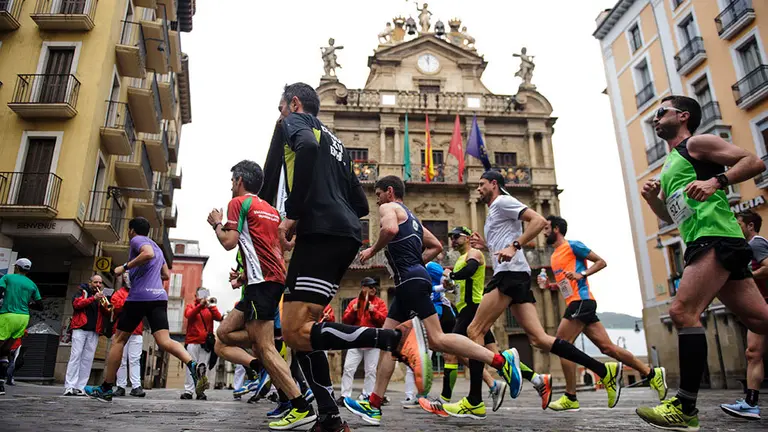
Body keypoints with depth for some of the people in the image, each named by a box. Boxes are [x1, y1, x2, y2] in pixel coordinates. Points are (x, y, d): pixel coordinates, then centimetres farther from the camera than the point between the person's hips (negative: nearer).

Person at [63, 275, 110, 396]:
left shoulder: (101, 296, 21)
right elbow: (76, 304, -6)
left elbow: (107, 312, 10)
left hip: (94, 331, 3)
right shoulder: (82, 291, 13)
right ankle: (69, 387, -11)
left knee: (88, 359, -2)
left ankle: (80, 387, -1)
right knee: (76, 356, -9)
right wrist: (93, 298, -15)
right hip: (80, 328, -3)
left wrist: (103, 303, -8)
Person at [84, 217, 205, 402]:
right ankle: (193, 366, -32)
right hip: (159, 297, 6)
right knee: (164, 340, -7)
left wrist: (125, 267, -11)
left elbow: (148, 254, -21)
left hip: (139, 296, -6)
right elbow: (166, 275, 30)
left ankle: (106, 388, 18)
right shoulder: (156, 246, 26)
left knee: (118, 340, 9)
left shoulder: (137, 240, 2)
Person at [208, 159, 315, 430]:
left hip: (262, 281, -9)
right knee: (225, 332, 16)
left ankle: (303, 408, -14)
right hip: (276, 278, 9)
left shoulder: (238, 202, 0)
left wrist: (216, 223, 9)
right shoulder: (271, 209, 22)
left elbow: (229, 242, -10)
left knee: (264, 347, -11)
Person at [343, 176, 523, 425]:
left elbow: (390, 229, -23)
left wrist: (372, 250, -8)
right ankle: (373, 406, 7)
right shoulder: (410, 217, 28)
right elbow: (436, 246, 30)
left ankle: (502, 360, -10)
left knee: (437, 340, -13)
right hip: (409, 283, 10)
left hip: (411, 281, -10)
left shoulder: (389, 207, 2)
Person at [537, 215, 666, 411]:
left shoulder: (572, 245, -3)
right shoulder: (555, 256, 22)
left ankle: (570, 398, -6)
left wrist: (582, 274, -16)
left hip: (581, 301, -9)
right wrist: (550, 284, 12)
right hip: (577, 303, 9)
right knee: (607, 346, 6)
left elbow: (601, 262, -2)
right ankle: (651, 373, 14)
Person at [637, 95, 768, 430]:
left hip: (716, 238, -10)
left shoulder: (696, 143, 2)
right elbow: (672, 215, 30)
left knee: (683, 312, -18)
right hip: (703, 244, 10)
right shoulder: (670, 164, 27)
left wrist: (715, 181, -22)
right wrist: (652, 198, 11)